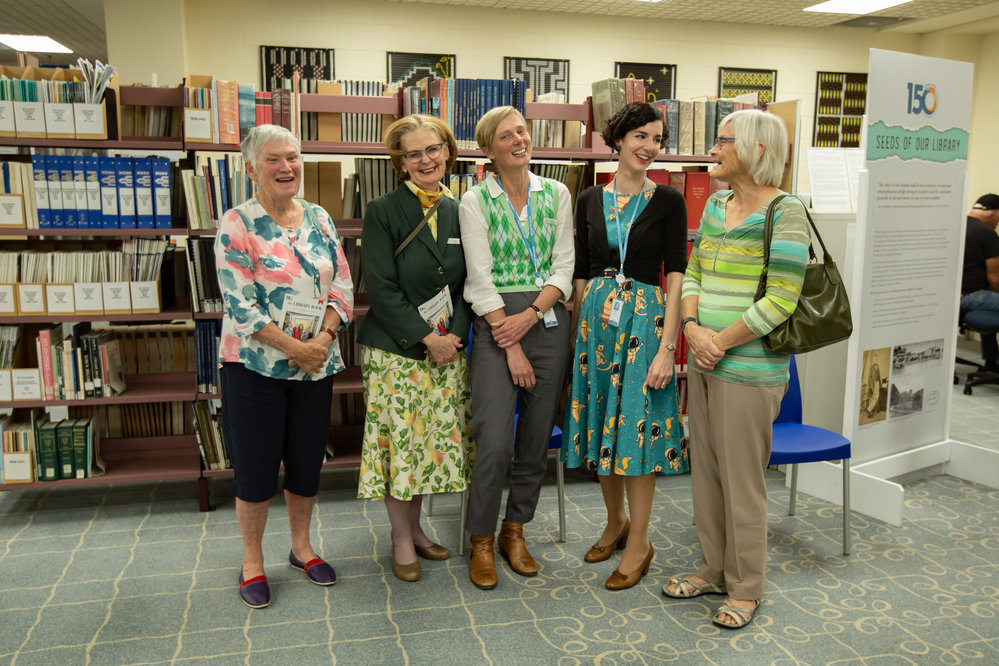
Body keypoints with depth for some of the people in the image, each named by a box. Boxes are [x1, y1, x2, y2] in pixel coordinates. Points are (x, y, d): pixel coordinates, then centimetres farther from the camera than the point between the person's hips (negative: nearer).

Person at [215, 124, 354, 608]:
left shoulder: (319, 219, 7)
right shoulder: (236, 224, -7)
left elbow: (342, 286, 4)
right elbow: (239, 301, -14)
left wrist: (323, 339, -11)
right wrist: (293, 347, -17)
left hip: (316, 364, 4)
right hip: (255, 365, -4)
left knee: (307, 460, 14)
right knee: (255, 464, 5)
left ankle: (301, 546, 33)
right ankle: (252, 560, 25)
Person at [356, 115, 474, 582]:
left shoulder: (459, 213, 9)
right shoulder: (382, 212, -6)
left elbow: (466, 285, 10)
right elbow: (382, 289, -12)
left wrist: (454, 336, -5)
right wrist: (427, 339, -15)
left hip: (448, 348, 5)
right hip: (396, 350, -4)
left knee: (434, 439, 10)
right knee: (400, 440, 2)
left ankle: (414, 526, 29)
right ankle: (402, 540, 19)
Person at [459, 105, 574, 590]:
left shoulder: (556, 194, 8)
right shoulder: (475, 201, -1)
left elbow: (564, 266, 4)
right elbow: (481, 279, -7)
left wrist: (531, 315, -11)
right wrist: (511, 347, -11)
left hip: (549, 320, 4)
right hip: (495, 323, -3)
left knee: (536, 438, 9)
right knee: (495, 442, -9)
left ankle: (515, 531, 27)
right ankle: (481, 541, 12)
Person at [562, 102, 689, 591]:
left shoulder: (668, 201, -2)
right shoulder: (590, 201, 8)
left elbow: (675, 278, -8)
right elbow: (580, 275, 10)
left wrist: (667, 348, -15)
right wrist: (576, 332, 8)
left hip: (645, 319, -4)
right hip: (596, 316, 4)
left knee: (636, 426, -1)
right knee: (602, 426, 12)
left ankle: (639, 543, 15)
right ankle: (615, 522, 33)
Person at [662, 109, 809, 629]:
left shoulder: (785, 213, -11)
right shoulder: (714, 206, 12)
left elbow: (779, 302, -17)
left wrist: (721, 341, -15)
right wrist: (692, 327, -5)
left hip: (749, 368, -7)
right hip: (704, 363, 7)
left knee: (741, 477, 2)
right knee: (705, 469, 15)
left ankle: (745, 586, 21)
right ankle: (713, 568, 33)